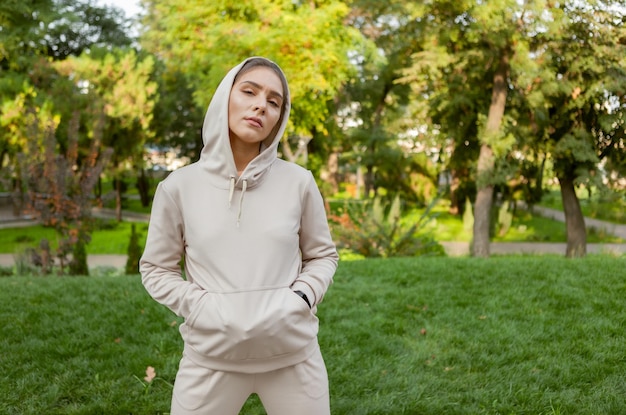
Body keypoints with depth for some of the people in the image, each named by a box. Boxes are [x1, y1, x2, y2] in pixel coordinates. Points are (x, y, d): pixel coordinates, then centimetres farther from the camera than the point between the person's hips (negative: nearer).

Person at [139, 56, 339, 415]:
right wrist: (201, 307, -10)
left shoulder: (299, 183, -3)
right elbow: (156, 268, 5)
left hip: (293, 354, 1)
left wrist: (300, 299, -9)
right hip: (211, 358, 0)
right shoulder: (179, 186, -4)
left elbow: (323, 255, 8)